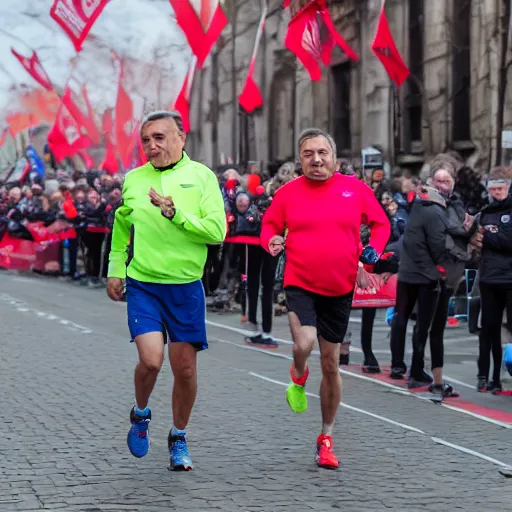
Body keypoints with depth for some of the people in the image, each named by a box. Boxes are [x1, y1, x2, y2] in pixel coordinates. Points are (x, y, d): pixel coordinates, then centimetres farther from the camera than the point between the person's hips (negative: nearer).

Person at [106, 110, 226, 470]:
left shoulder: (201, 176, -3)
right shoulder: (133, 179, 5)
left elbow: (217, 231, -12)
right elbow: (121, 227, 22)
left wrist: (175, 213, -21)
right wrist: (116, 270, 16)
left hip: (187, 287, 0)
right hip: (143, 285, 1)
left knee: (185, 369, 4)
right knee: (151, 359, -15)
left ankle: (179, 439, 25)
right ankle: (141, 414, 16)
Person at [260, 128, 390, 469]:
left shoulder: (356, 189, -2)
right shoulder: (288, 193, -2)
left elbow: (381, 223, 10)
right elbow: (270, 225, 10)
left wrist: (374, 251, -8)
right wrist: (272, 242, -12)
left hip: (340, 289, 2)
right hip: (300, 284, -1)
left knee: (331, 364, 10)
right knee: (304, 344, -27)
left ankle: (327, 437, 26)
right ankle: (298, 377, 13)